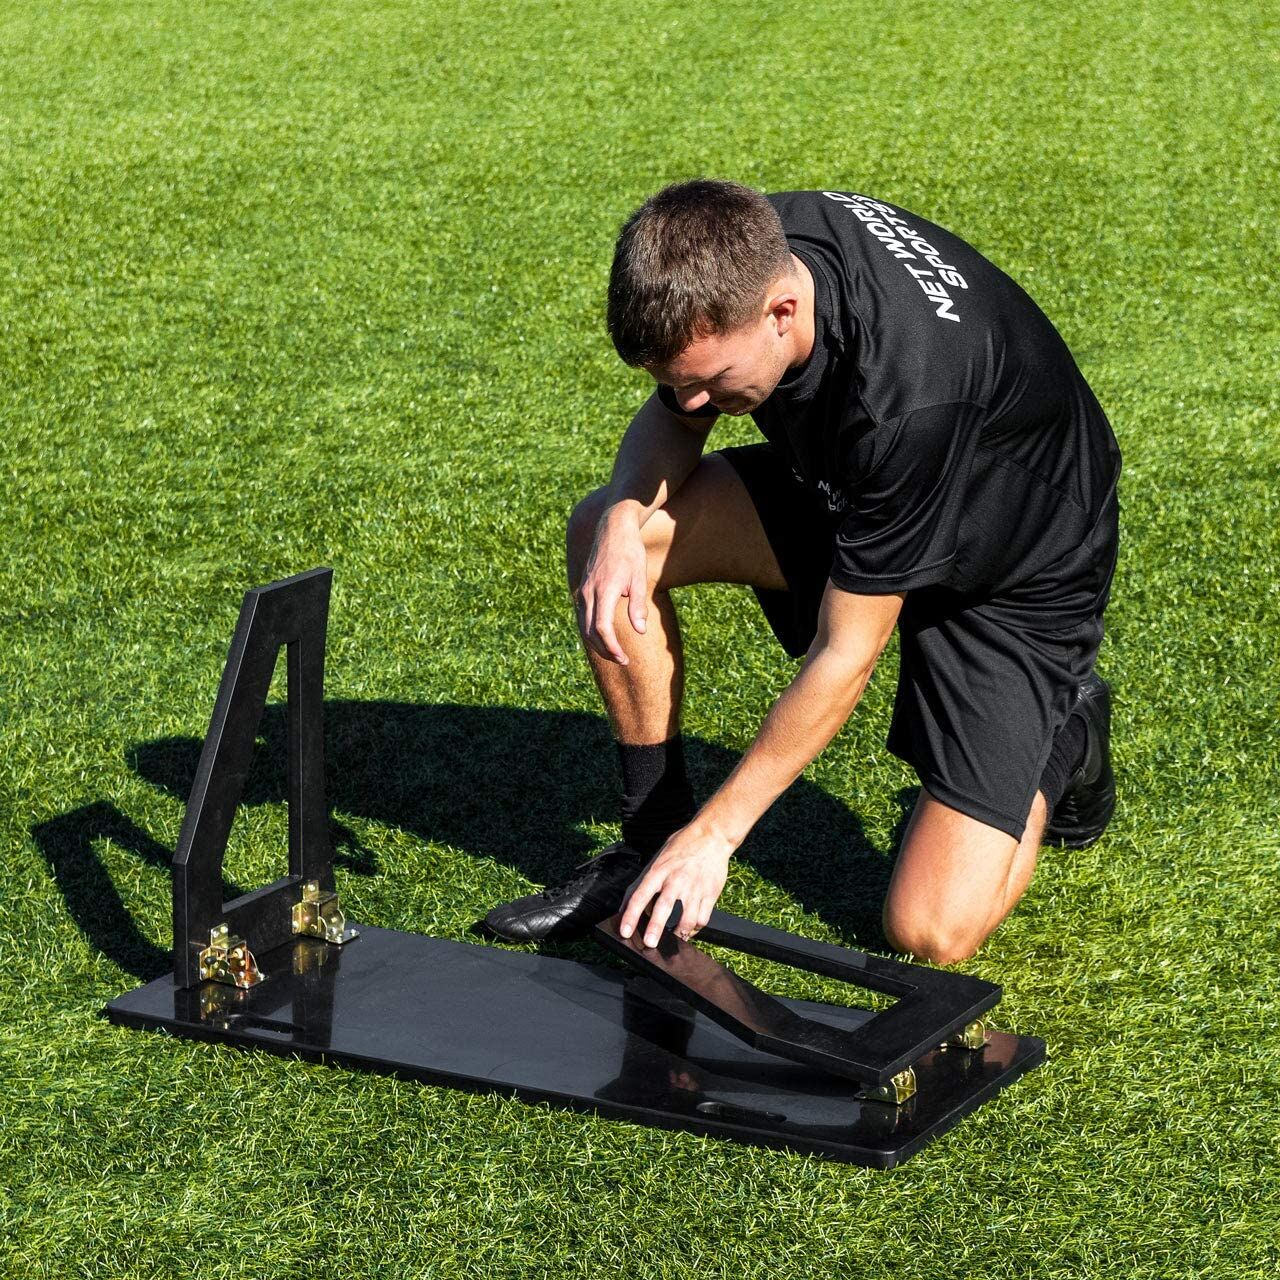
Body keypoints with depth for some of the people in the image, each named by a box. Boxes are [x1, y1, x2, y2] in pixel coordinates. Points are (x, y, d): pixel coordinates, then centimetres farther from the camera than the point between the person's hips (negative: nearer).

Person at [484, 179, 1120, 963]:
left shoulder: (908, 391, -41)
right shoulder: (739, 258, -21)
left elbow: (846, 655, -31)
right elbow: (674, 417, 0)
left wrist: (715, 832, -25)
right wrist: (625, 510, -23)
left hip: (1021, 572, -7)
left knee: (932, 933, -17)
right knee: (608, 537, -14)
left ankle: (1062, 734, 12)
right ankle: (652, 838, 1)